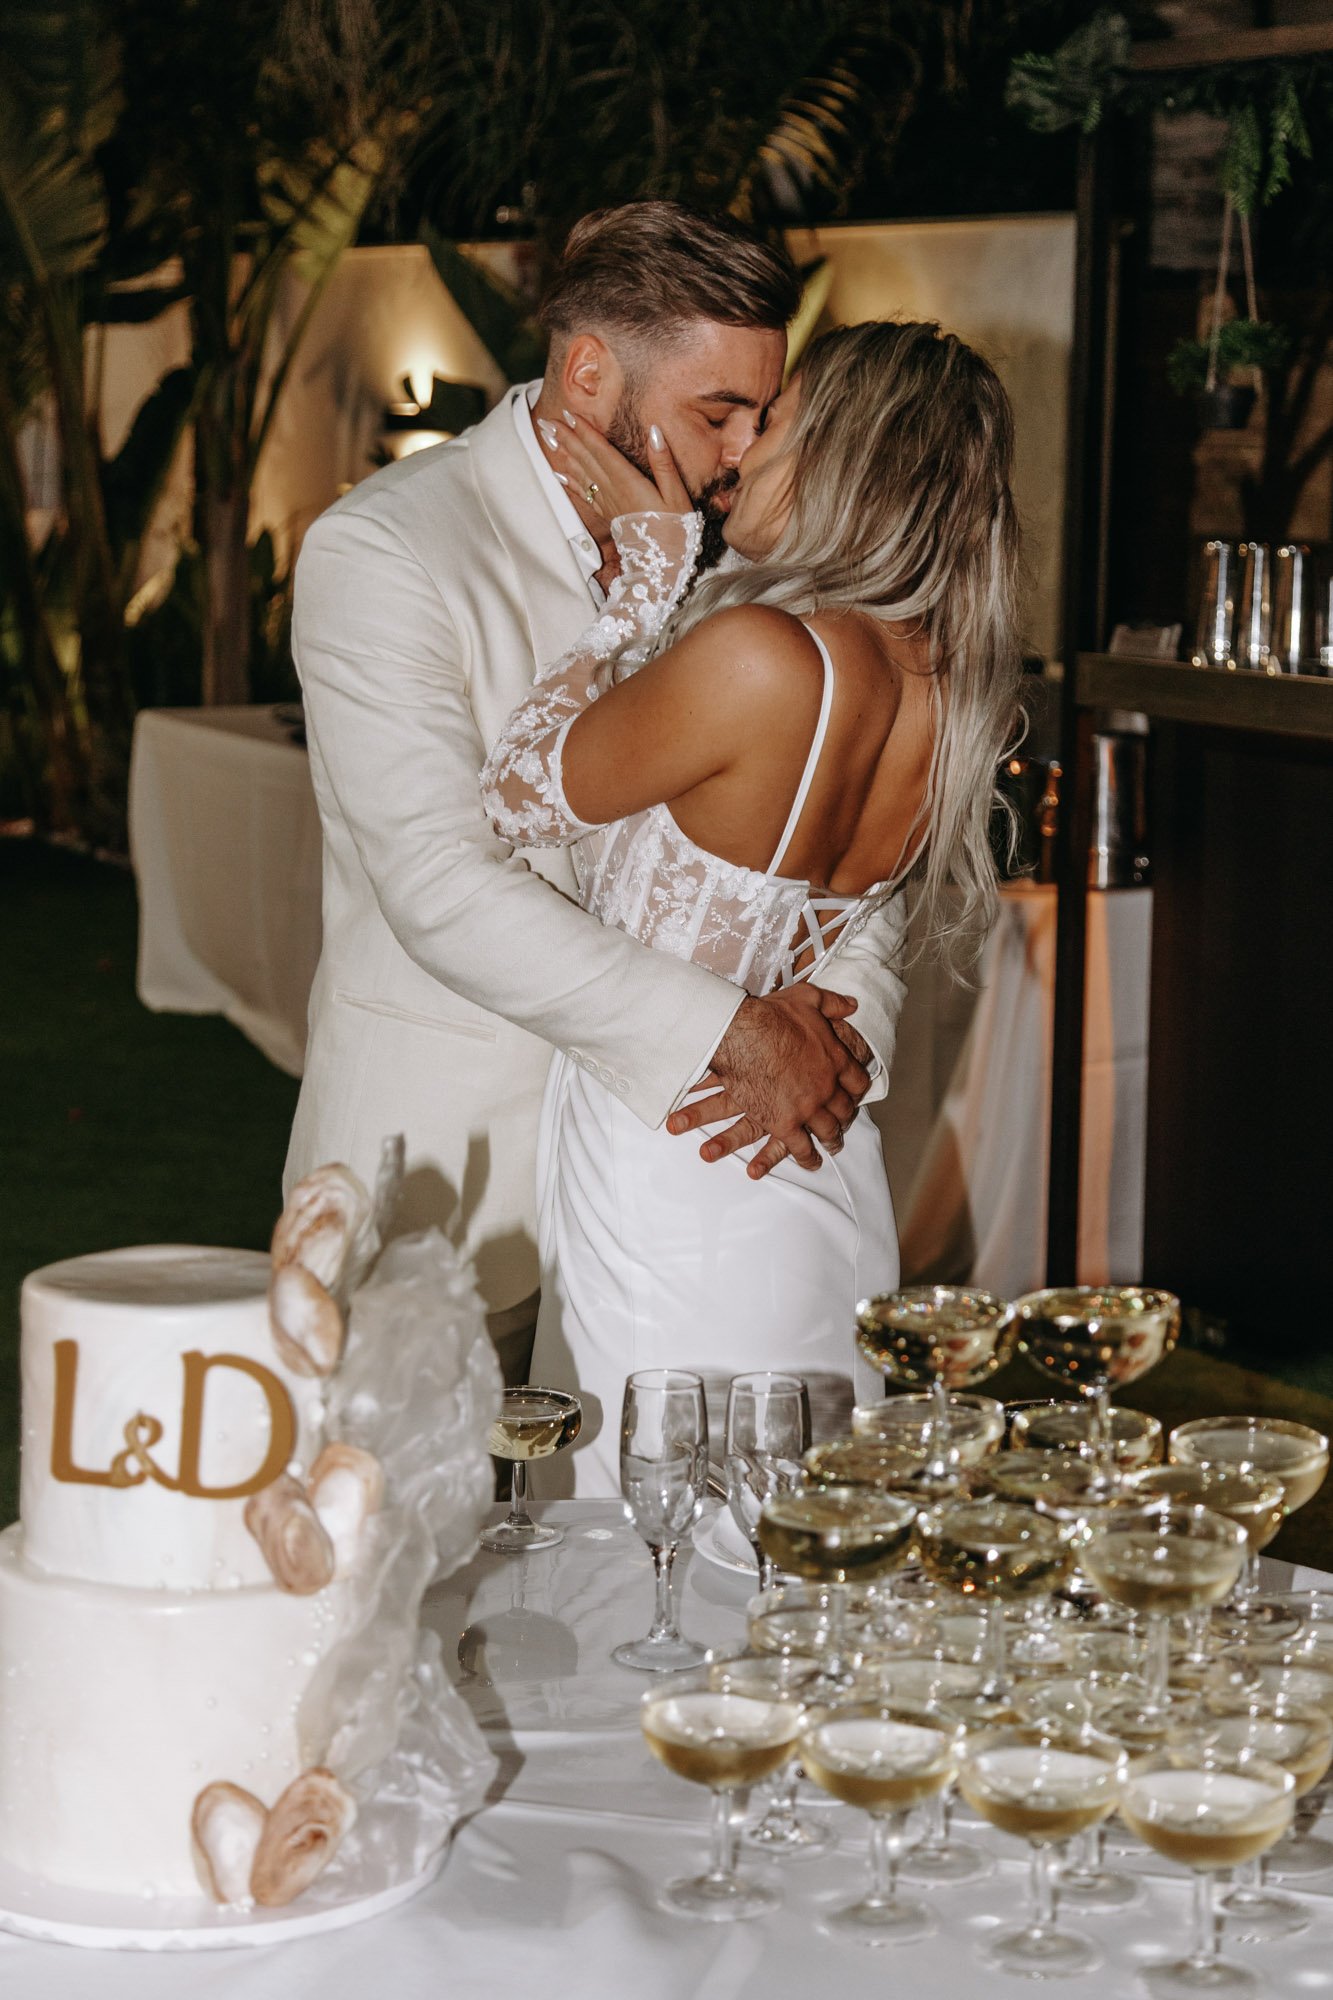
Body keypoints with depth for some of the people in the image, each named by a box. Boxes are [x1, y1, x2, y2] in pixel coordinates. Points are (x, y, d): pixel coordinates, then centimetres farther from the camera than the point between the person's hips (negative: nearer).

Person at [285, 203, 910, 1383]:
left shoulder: (705, 557, 7)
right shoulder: (382, 552, -12)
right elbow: (441, 885, -22)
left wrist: (844, 1019, -13)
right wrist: (725, 1033, -24)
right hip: (447, 1171, -5)